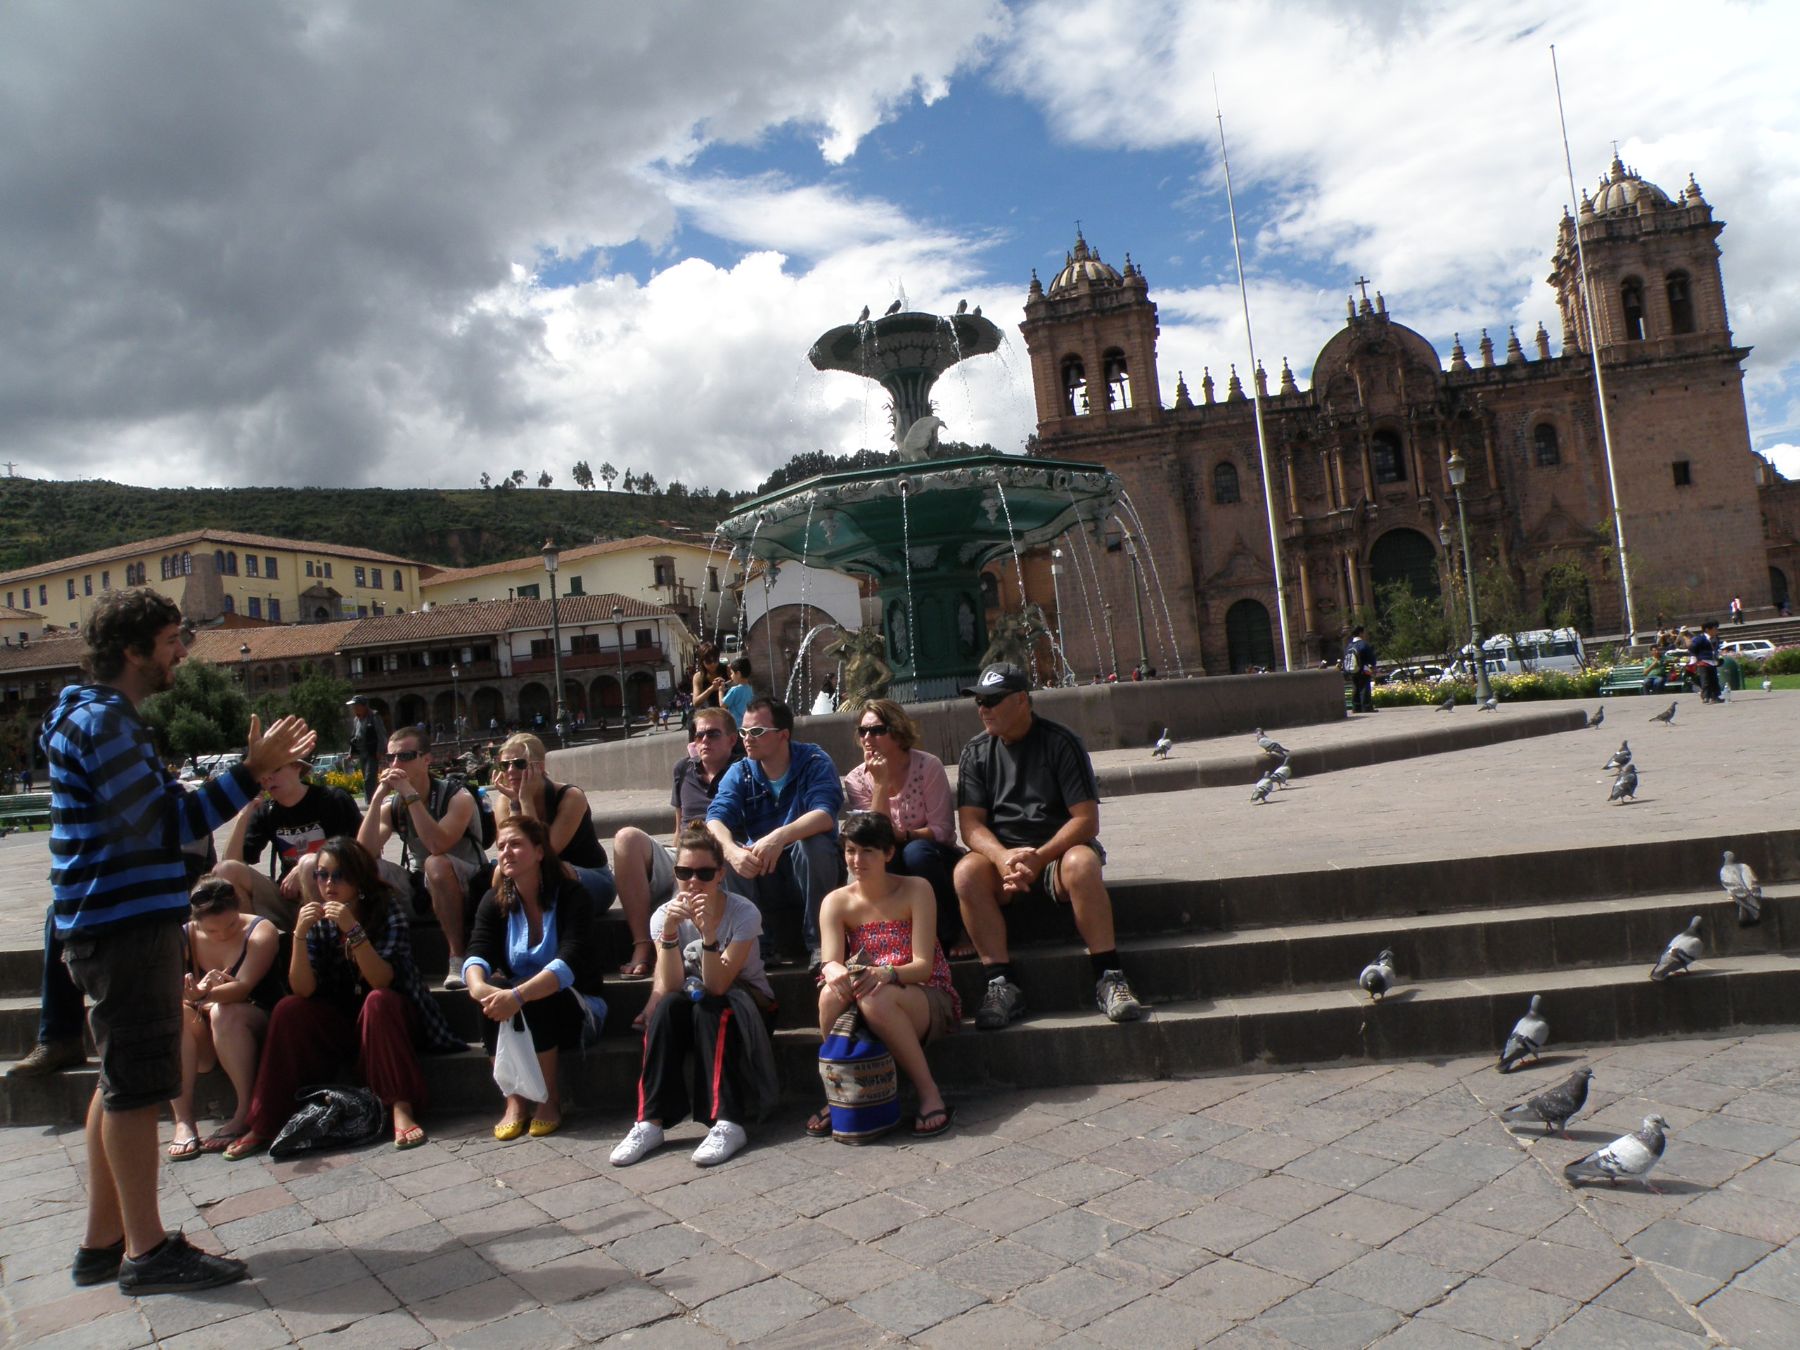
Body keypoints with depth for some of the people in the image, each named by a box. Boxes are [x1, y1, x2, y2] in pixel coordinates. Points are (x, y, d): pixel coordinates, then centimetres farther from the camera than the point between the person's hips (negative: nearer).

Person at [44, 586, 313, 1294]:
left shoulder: (101, 716, 17)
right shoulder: (102, 719, -16)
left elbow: (152, 811, 21)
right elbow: (163, 824, -23)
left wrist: (254, 767, 17)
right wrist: (251, 771, -24)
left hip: (123, 922, 11)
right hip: (125, 924, -11)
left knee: (121, 1083, 16)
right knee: (135, 1087, -3)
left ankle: (103, 1242, 25)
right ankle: (148, 1250, 6)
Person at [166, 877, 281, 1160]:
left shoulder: (261, 932, -13)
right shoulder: (184, 937, -3)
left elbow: (242, 986, -26)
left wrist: (202, 996, -45)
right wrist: (191, 998, -37)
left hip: (258, 1024, -3)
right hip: (204, 1039, 3)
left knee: (222, 1012, -35)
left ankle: (244, 1113, -27)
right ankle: (183, 1121, -31)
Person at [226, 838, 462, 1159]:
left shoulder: (387, 908, -14)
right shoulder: (318, 919, -4)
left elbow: (381, 981, -25)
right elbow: (303, 990, -13)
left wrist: (353, 929, -35)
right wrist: (299, 935, -26)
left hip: (389, 1017, -4)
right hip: (341, 1023, 4)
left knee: (377, 1001, -33)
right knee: (287, 1011, -19)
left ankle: (402, 1108, -35)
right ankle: (262, 1124, -14)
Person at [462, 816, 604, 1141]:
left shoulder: (572, 896, -14)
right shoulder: (495, 902, 1)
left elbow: (571, 961, -28)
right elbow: (476, 954, -15)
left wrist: (519, 995, -43)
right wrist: (478, 985, -39)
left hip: (572, 1010, -3)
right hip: (517, 1008, 4)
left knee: (535, 1001, -33)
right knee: (493, 992, -27)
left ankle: (549, 1100, -14)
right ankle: (514, 1101, -19)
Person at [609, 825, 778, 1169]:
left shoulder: (744, 914, -18)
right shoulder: (664, 915, -9)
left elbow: (717, 986, -26)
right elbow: (668, 989, -21)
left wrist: (709, 933, -39)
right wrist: (669, 932, -33)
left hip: (746, 1008, -3)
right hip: (692, 1007, 3)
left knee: (708, 1008, -34)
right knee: (668, 1007, -29)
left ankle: (729, 1124, -36)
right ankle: (650, 1122, -29)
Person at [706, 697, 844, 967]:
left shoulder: (814, 763, -10)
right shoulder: (739, 773, -1)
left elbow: (826, 814, -28)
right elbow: (716, 817, -17)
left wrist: (780, 837, -45)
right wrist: (732, 851, -40)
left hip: (810, 873, -3)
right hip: (761, 876, 3)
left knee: (814, 842, -33)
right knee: (719, 849, -22)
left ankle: (819, 943, -20)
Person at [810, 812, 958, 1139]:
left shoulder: (915, 891, -7)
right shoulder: (836, 902, 2)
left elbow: (923, 965, -14)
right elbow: (830, 962, -12)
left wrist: (886, 973, -36)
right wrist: (834, 972, -38)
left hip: (928, 1000, -3)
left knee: (875, 999, -36)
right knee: (832, 993, -31)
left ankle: (929, 1093, -21)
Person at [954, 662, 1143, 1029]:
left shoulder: (1060, 742, -4)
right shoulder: (975, 752, 7)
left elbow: (1087, 819, -10)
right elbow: (971, 823, -2)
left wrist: (1039, 858, -22)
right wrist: (1003, 857, -23)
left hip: (1058, 850, -2)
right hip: (1000, 852, 3)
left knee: (1081, 863, -36)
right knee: (966, 872, -30)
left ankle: (1108, 978, -29)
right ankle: (1002, 985, -27)